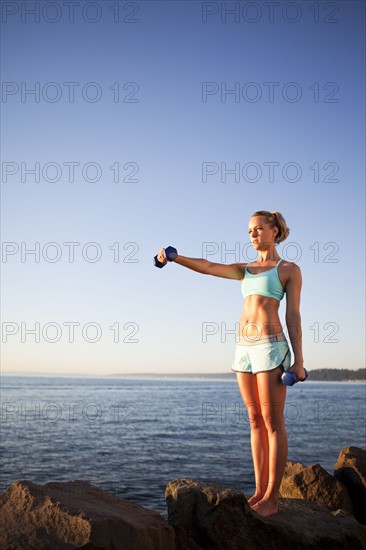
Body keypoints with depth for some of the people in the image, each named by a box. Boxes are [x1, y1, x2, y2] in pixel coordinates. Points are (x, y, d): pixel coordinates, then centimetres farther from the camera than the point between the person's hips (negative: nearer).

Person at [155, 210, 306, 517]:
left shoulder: (290, 269, 1)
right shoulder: (246, 270, 17)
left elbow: (293, 316, -4)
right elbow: (208, 267, 4)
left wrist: (298, 360, -8)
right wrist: (174, 258, -10)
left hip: (270, 346, -6)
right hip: (244, 348, 6)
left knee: (272, 423, -3)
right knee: (256, 421, 8)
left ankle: (271, 498, 4)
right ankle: (260, 491, 16)